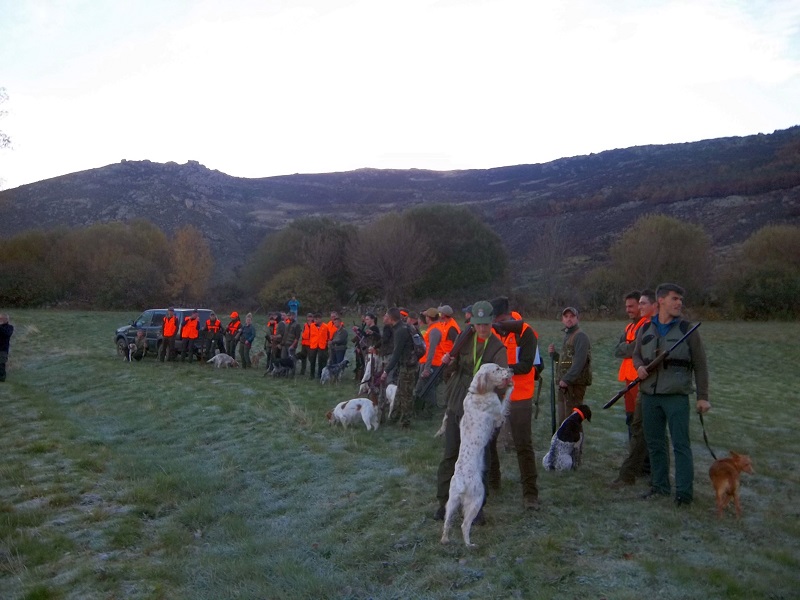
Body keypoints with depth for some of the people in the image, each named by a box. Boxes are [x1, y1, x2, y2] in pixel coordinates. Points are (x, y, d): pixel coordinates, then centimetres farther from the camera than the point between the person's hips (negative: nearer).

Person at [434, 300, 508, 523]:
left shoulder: (498, 349, -9)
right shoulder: (466, 338, 3)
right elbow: (453, 369, 9)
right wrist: (449, 363, -13)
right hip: (456, 406, 4)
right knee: (450, 454, 7)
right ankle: (444, 501, 20)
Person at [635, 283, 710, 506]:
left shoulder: (687, 330, -1)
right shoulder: (646, 329, 7)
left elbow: (700, 366, 0)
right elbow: (636, 354, 20)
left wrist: (703, 397, -3)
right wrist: (639, 367, -3)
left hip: (676, 396, -4)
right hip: (649, 396, 4)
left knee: (680, 444, -2)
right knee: (655, 444, 12)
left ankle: (684, 492, 7)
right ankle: (660, 485, 25)